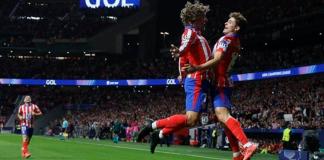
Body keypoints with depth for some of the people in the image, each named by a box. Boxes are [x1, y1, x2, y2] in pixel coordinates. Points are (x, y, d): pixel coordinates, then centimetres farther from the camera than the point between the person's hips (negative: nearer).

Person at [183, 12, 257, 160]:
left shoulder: (226, 39, -11)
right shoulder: (236, 43, 18)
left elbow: (216, 60, -24)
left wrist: (196, 68, -37)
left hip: (219, 83, -10)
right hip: (224, 82, 10)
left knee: (223, 115, -21)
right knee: (224, 117, 9)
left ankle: (247, 145, -34)